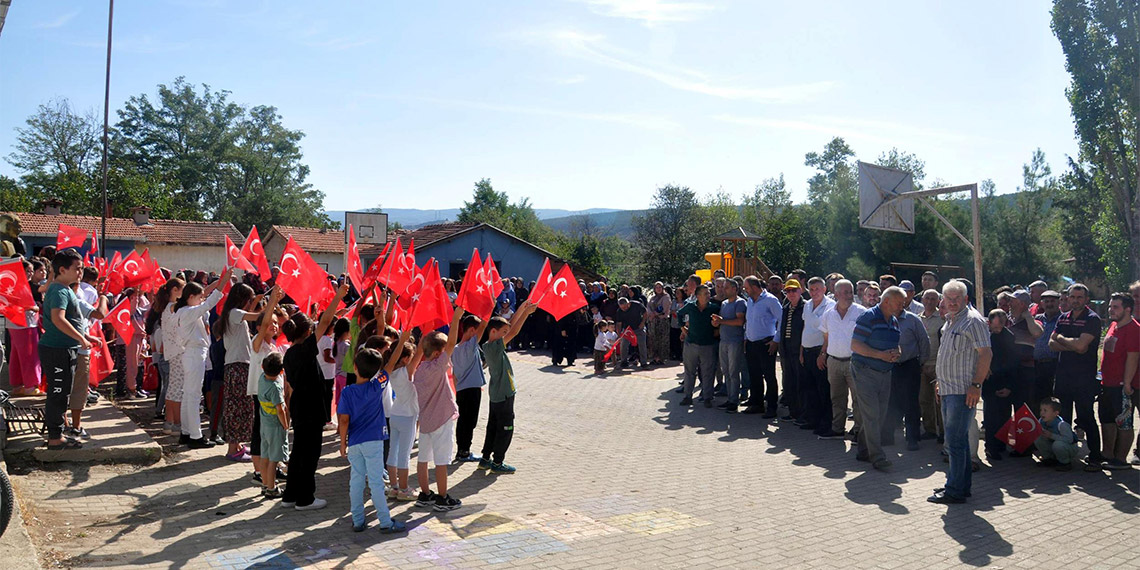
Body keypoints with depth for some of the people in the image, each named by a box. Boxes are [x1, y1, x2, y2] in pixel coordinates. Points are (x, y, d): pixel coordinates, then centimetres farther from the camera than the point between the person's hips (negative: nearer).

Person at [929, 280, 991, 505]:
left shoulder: (973, 320, -11)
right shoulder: (949, 321, 17)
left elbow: (986, 354, -16)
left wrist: (976, 385, -20)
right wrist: (942, 382, 20)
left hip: (963, 391, -9)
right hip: (949, 390, 9)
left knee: (955, 441, -7)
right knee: (958, 439, 16)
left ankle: (955, 491, -1)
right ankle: (961, 484, 25)